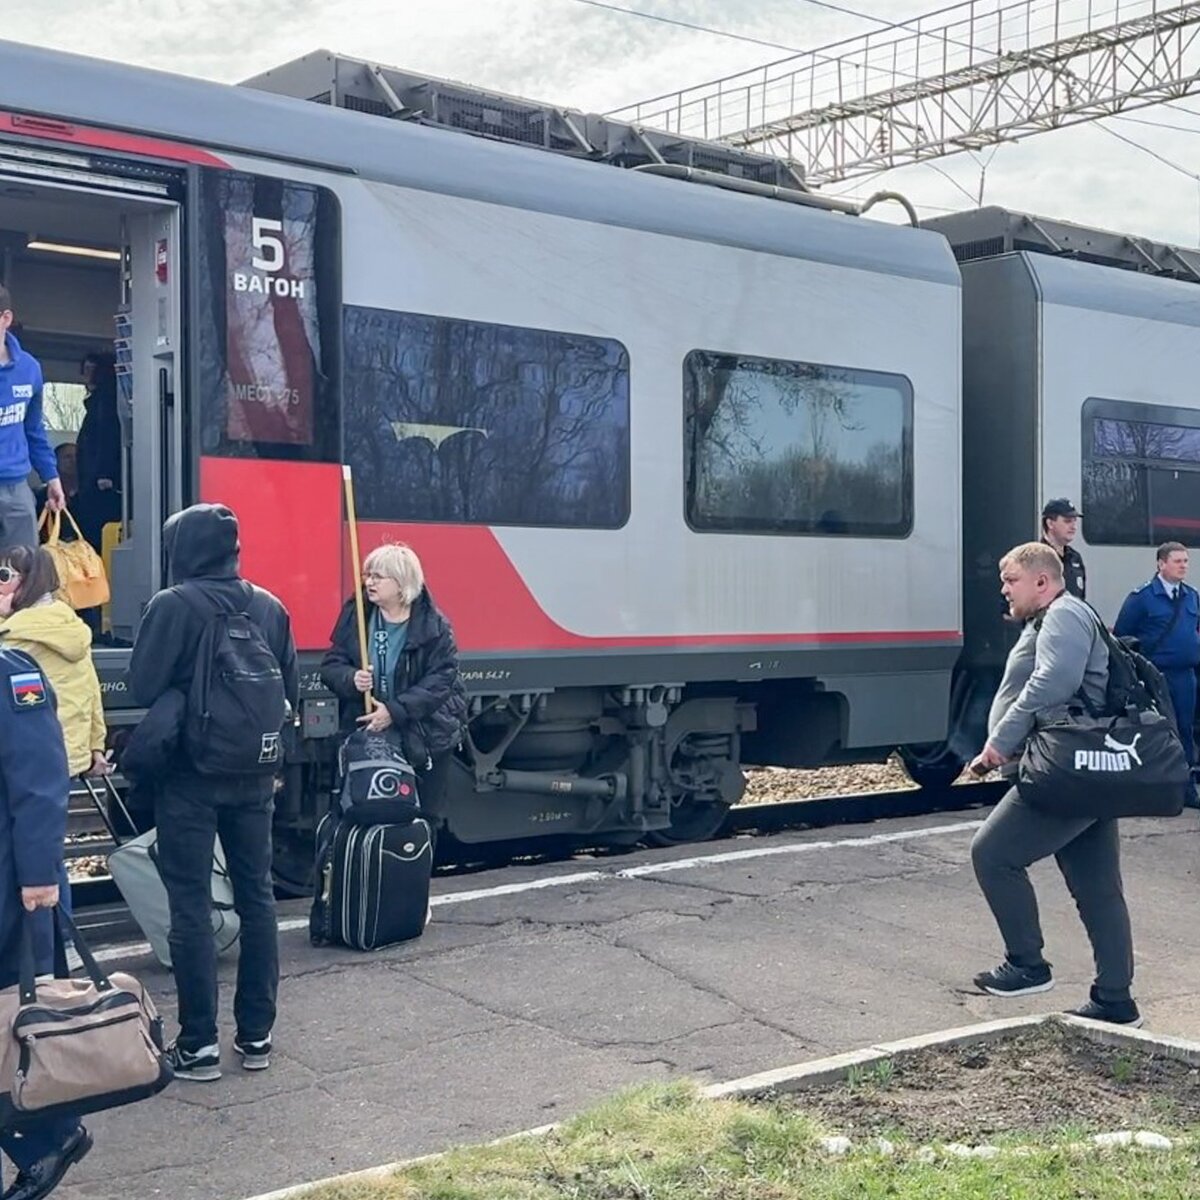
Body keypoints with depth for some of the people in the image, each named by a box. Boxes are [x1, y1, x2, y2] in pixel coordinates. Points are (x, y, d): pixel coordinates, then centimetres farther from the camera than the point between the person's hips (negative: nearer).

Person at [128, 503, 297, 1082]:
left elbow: (142, 688, -13)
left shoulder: (172, 606, -13)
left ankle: (199, 1044, 6)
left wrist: (183, 696, 6)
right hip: (253, 775, 5)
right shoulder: (269, 607, 2)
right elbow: (290, 690, 4)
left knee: (191, 906, 3)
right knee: (257, 897, 13)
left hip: (190, 777, -5)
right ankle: (256, 1035, 20)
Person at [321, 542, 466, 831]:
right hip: (367, 736, 2)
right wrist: (351, 679, -22)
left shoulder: (433, 626, -10)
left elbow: (442, 678, -16)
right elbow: (330, 667, 1)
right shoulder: (354, 616, -1)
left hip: (426, 739, -2)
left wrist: (395, 711, -23)